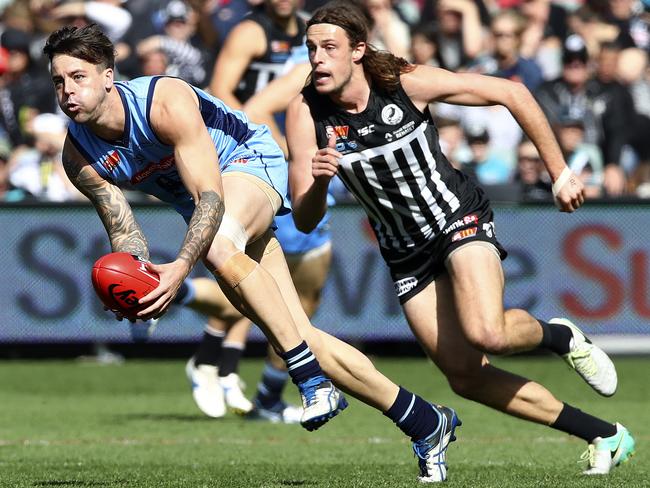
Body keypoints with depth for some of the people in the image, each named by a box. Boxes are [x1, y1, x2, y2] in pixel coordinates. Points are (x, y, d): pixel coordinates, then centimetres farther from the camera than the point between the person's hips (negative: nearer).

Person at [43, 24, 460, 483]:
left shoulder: (165, 102, -30)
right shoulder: (80, 157, -12)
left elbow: (211, 197, -33)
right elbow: (123, 229, -6)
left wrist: (181, 267, -48)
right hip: (206, 209, 6)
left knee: (218, 244, -41)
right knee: (302, 335, -4)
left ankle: (314, 380, -34)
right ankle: (425, 421, 4)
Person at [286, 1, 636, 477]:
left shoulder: (407, 82, -21)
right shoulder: (306, 113, -15)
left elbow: (511, 92, -11)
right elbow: (305, 220, -15)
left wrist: (560, 173, -8)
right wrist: (319, 182, -38)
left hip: (460, 218, -4)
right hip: (406, 255, 4)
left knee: (487, 334, -30)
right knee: (466, 376, 0)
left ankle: (559, 335, 6)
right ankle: (606, 436, 13)